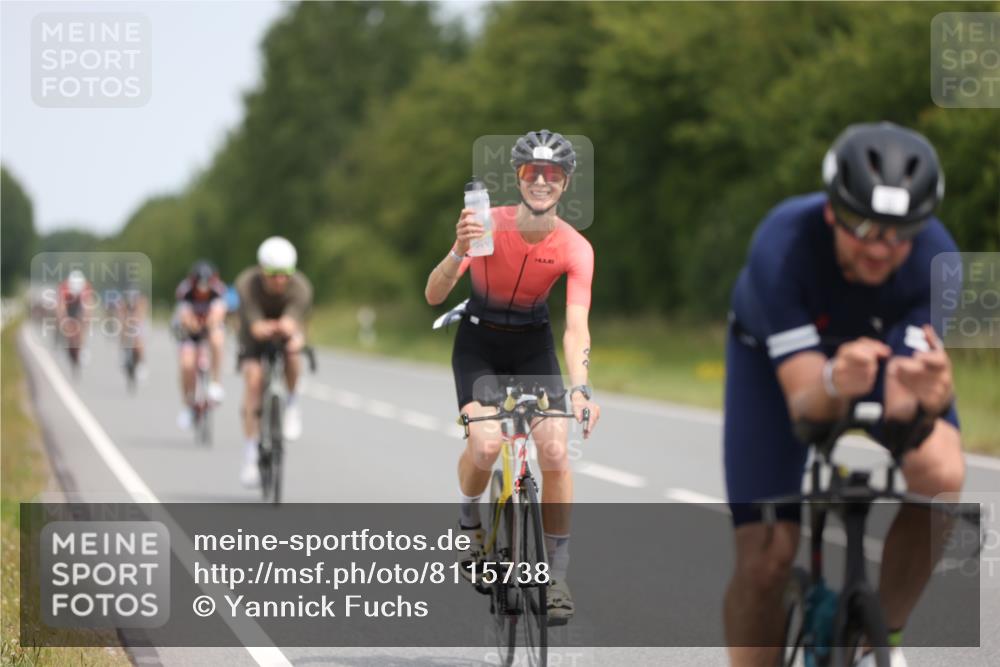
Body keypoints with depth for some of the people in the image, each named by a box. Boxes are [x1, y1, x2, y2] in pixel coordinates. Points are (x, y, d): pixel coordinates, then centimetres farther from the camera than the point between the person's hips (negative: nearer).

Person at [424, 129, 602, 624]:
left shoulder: (575, 248, -20)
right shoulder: (488, 224, -22)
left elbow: (576, 327, -28)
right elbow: (433, 296, -27)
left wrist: (580, 389, -45)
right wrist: (459, 252, -47)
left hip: (534, 345, 1)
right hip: (480, 341, -1)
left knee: (555, 451, -15)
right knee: (485, 444, -24)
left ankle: (557, 574, -1)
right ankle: (469, 521, 9)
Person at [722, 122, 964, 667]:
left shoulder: (934, 256, -33)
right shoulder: (782, 246, -39)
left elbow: (902, 400, -39)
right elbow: (804, 404, -41)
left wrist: (924, 400, -62)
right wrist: (837, 386, -64)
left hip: (890, 343, 1)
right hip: (775, 353, -1)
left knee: (942, 476, -29)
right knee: (765, 557, -12)